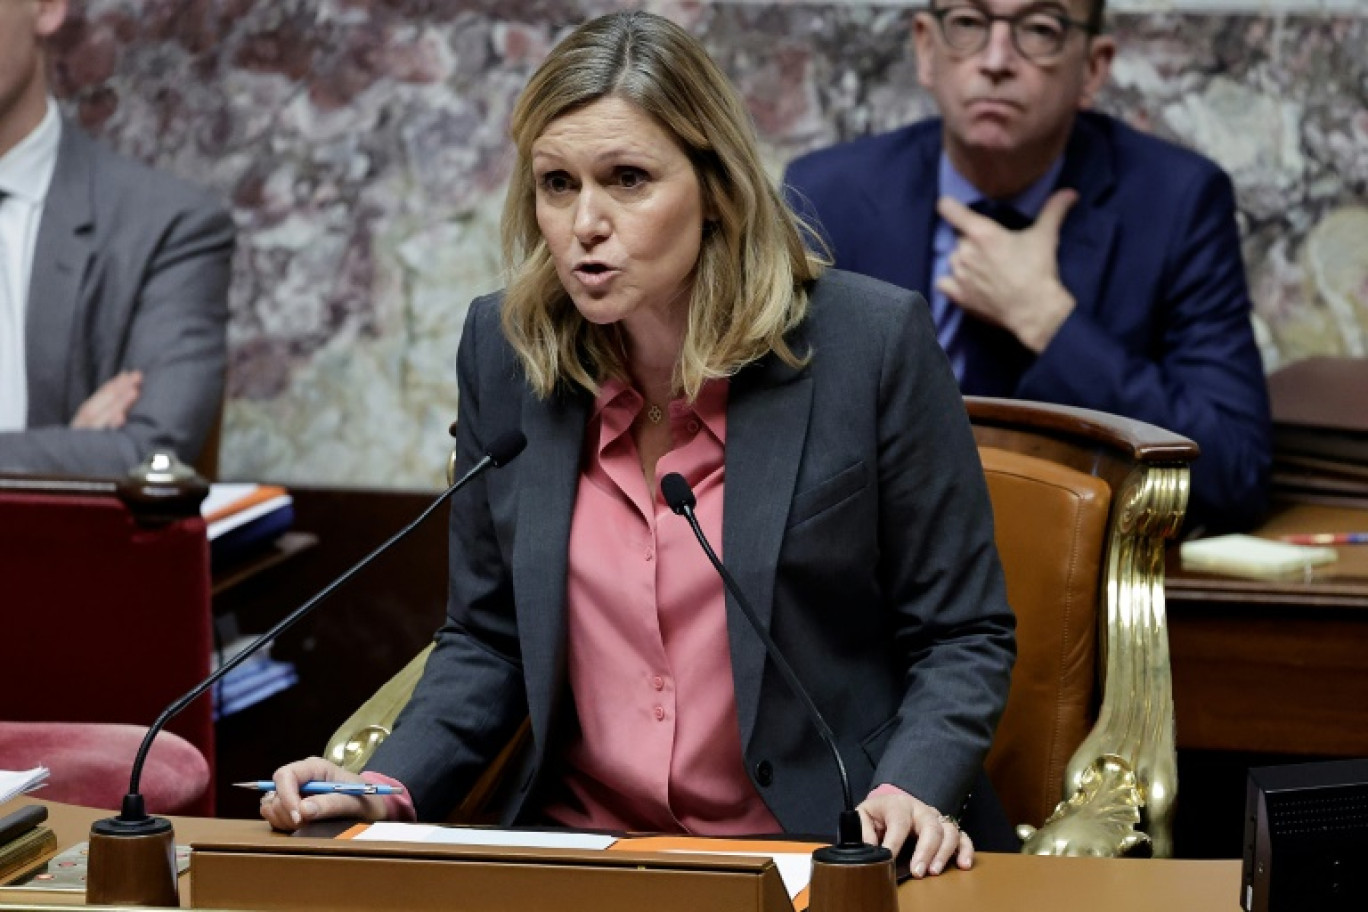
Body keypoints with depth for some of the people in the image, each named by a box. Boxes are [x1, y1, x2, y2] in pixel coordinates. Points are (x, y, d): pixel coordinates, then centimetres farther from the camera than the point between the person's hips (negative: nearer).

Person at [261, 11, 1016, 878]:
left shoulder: (874, 344, -9)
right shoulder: (503, 352, 2)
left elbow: (962, 635, -2)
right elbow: (489, 641, 11)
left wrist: (910, 791, -20)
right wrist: (388, 788, -6)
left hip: (820, 852, -2)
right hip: (577, 843, 3)